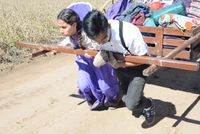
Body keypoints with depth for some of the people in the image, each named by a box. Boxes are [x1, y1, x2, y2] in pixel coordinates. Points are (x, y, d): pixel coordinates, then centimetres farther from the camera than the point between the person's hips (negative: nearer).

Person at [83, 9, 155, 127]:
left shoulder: (129, 34, -40)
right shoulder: (99, 34, -23)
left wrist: (121, 64, -27)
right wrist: (99, 57, -17)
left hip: (137, 67, -5)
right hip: (120, 65, 6)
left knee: (131, 104, -13)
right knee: (127, 98, 18)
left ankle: (149, 106, 17)